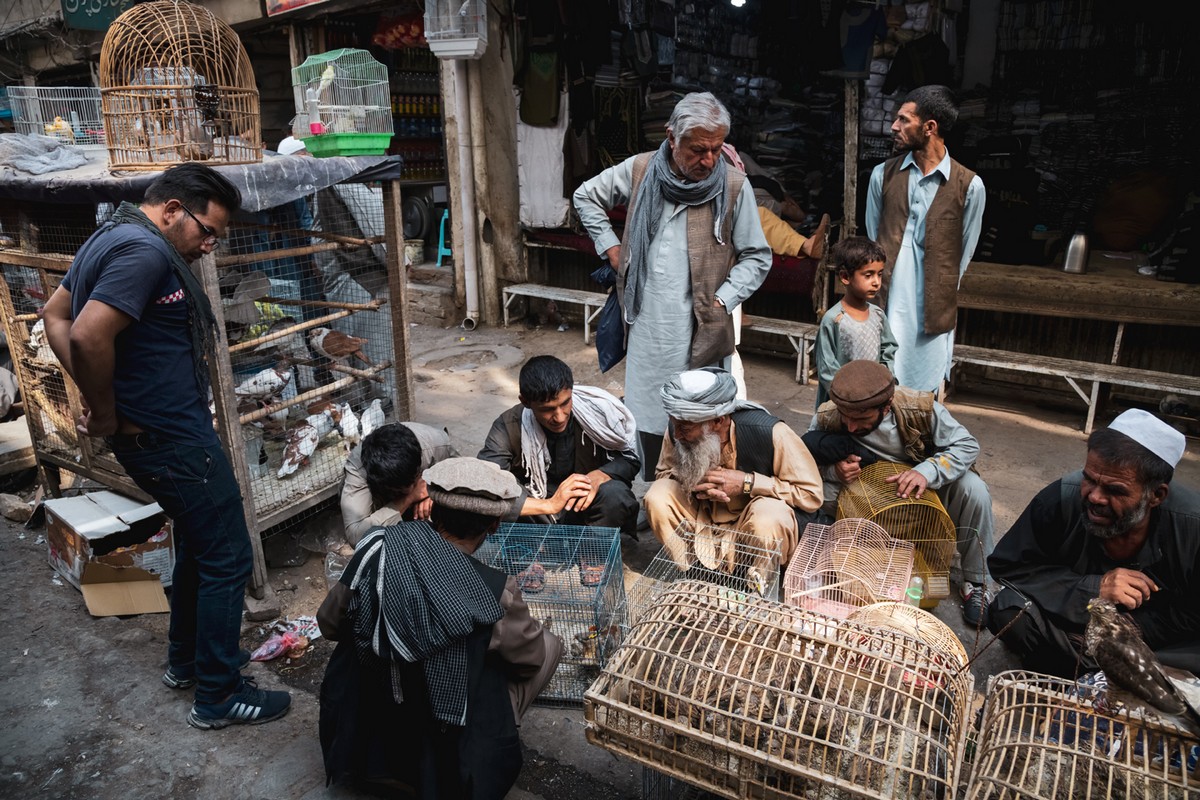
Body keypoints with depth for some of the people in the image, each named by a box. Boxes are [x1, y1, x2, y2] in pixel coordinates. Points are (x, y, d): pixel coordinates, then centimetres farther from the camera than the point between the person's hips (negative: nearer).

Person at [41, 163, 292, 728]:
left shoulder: (112, 237, 11)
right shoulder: (145, 250, -21)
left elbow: (55, 314, 18)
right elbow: (89, 336, -32)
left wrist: (94, 398, 9)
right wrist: (106, 414, -17)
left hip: (153, 431, 11)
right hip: (172, 437, -11)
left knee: (198, 543, 24)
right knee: (227, 558, 1)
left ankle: (186, 659, 39)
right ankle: (217, 694, 14)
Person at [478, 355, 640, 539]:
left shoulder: (597, 410, -18)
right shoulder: (508, 428, -21)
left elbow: (629, 458, -5)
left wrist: (598, 476, -28)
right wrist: (549, 505, -40)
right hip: (537, 516, 0)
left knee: (615, 495, -31)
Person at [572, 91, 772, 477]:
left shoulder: (734, 186, -4)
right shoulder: (640, 170, 2)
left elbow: (757, 258, 4)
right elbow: (586, 196, 19)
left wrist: (721, 301, -7)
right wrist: (612, 248, 11)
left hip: (701, 331, -2)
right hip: (647, 326, 2)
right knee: (649, 423, 11)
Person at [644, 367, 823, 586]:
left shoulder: (769, 433, -27)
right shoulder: (677, 431, -16)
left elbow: (812, 494, -20)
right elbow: (663, 473, 3)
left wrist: (747, 482, -29)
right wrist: (693, 484, -21)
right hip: (705, 515, 4)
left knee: (769, 517, -37)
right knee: (656, 497, -20)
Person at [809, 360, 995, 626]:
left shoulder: (920, 408, -29)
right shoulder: (826, 419, -27)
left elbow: (967, 445, -19)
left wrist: (927, 472, -39)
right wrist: (834, 471, -39)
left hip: (921, 490, 1)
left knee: (973, 488, -28)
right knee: (821, 494, -30)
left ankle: (976, 584, -7)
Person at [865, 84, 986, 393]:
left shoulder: (969, 186, -4)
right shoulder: (883, 174, 4)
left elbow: (964, 252, 5)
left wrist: (941, 295, 6)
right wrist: (877, 288, 8)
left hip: (933, 311, -1)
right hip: (886, 307, 2)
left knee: (924, 397, 8)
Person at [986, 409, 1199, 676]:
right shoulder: (1062, 498, -25)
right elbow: (1006, 565, -16)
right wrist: (1092, 587, -27)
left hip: (1158, 641, 1)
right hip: (1071, 616, 0)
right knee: (1008, 611, -26)